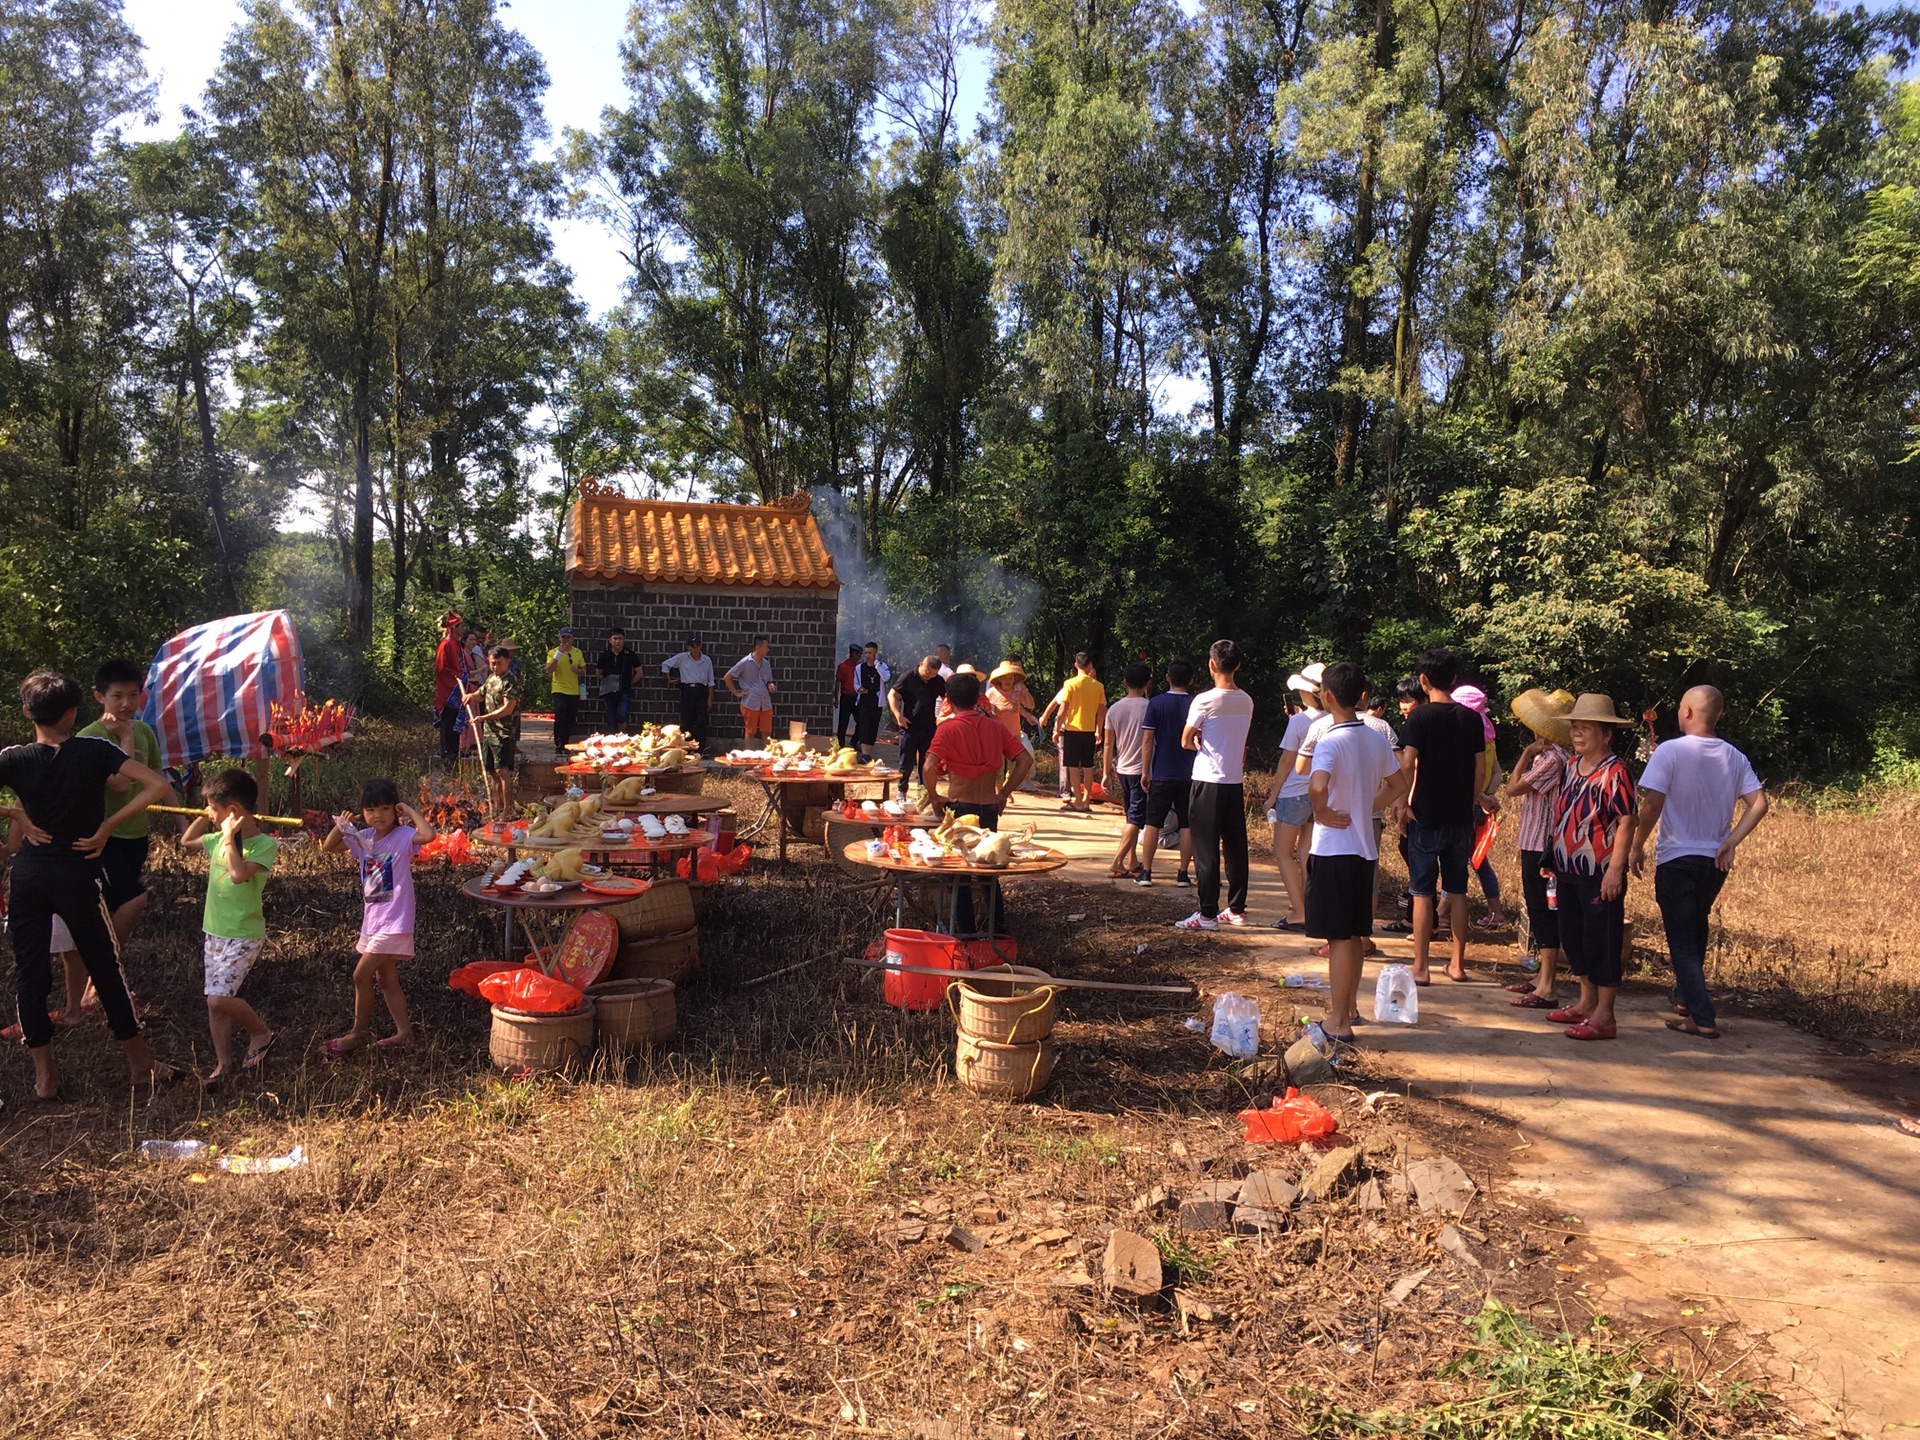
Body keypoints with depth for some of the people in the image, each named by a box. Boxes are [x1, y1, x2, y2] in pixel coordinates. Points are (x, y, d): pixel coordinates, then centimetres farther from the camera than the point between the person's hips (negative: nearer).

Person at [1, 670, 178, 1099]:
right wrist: (107, 827, -10)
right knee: (106, 968, 10)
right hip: (79, 875, -1)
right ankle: (140, 1063, 19)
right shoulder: (96, 752, -10)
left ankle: (44, 1075, 16)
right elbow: (158, 786, -18)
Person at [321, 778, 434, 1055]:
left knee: (361, 975, -6)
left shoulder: (403, 836, -15)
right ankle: (403, 1032, 23)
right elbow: (328, 846, 12)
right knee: (386, 980, 14)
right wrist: (340, 826, -6)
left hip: (394, 922, -8)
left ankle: (359, 1033, 9)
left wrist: (410, 811, -22)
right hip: (371, 920, 8)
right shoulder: (363, 837, 5)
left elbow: (428, 834, -35)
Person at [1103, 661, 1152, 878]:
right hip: (1141, 770, -6)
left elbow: (1109, 744, 6)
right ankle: (1117, 862, -13)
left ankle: (1132, 860, 24)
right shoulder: (1149, 707, -12)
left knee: (1130, 817, 18)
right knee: (1136, 819, -5)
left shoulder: (1114, 709, 3)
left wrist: (1107, 773, 14)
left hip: (1122, 770, 6)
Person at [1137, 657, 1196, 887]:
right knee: (1187, 825, 7)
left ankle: (1145, 872, 5)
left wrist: (1145, 771, 0)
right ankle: (1183, 874, 10)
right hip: (1189, 775, 1)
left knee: (1152, 824, 5)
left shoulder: (1156, 703, -5)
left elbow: (1147, 740, -6)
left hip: (1162, 775, -1)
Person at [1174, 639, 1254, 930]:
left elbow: (1186, 741, -7)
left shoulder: (1205, 700, -14)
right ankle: (1236, 909, 20)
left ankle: (1207, 914, 0)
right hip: (1236, 781, 6)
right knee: (1235, 847, 12)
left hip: (1208, 781, -6)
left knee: (1206, 849, -1)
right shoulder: (1247, 702, 4)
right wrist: (1208, 740, 2)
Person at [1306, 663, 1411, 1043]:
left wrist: (1322, 812, -18)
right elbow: (1398, 784, 18)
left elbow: (1317, 786, -35)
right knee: (1356, 933, 18)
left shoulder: (1331, 741, -18)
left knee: (1339, 936, -2)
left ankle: (1338, 1022, 2)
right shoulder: (1377, 739, 6)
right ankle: (1349, 1003, 32)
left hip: (1333, 848, -7)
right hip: (1366, 846, 7)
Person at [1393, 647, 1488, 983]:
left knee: (1422, 892, 2)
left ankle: (1420, 968, 4)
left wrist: (1402, 804, -4)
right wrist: (1468, 803, 16)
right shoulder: (1471, 718, 3)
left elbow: (1407, 766, -16)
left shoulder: (1420, 716, -10)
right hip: (1460, 818, 4)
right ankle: (1457, 964, 19)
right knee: (1457, 892, 13)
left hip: (1426, 817, -4)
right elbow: (1481, 771, 5)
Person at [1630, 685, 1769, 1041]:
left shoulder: (1670, 751, -13)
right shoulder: (1734, 758, 4)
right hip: (1715, 861, 6)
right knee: (1696, 931, 25)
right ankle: (1686, 997, 38)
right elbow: (1758, 804, -3)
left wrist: (1638, 847, -7)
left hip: (1676, 859, -6)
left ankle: (1701, 1018, -4)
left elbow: (1651, 805, -18)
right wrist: (1730, 842, -2)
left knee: (1681, 939, 1)